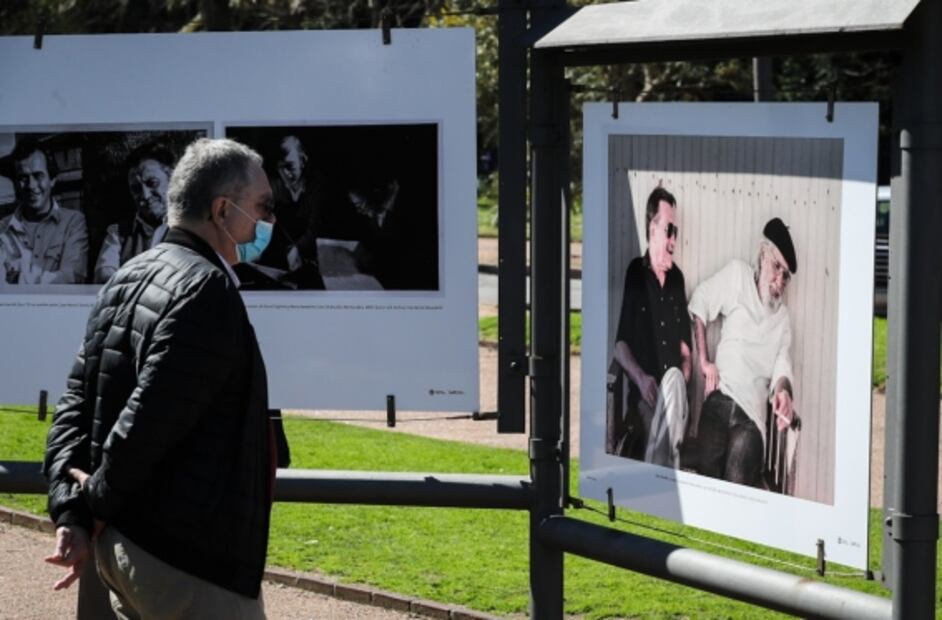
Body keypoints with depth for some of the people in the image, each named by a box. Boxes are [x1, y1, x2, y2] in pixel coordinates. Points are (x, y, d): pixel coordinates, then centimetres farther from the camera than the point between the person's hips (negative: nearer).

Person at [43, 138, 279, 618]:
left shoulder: (130, 278, 11)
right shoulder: (207, 289, -17)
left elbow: (78, 401, 7)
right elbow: (149, 420, -22)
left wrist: (71, 512, -1)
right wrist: (99, 501, -7)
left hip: (123, 544, 9)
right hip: (189, 560, -9)